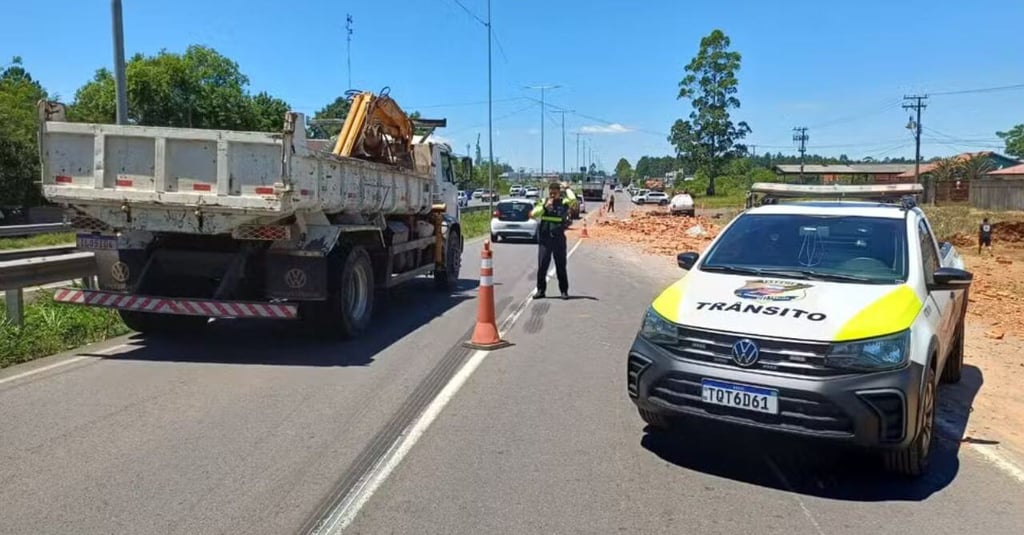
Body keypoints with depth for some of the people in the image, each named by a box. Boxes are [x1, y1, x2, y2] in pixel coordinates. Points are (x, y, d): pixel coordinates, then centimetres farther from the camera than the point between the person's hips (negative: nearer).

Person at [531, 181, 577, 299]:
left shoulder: (564, 203, 1)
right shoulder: (543, 202, 6)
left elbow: (573, 199, -19)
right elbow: (533, 214, -6)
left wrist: (567, 188, -5)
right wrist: (545, 206, -16)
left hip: (559, 239, -1)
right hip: (544, 239, 1)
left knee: (561, 267, 6)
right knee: (542, 266, 3)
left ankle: (564, 291, 15)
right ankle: (541, 290, 13)